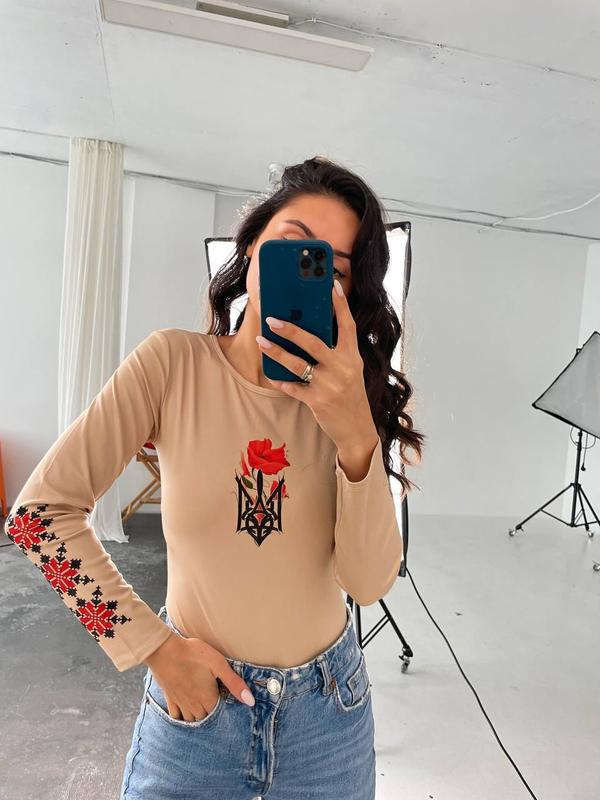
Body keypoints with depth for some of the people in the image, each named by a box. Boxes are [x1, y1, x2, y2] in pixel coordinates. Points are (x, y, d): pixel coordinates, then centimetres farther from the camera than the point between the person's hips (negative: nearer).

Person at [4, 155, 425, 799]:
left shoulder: (348, 395, -8)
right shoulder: (174, 362, -15)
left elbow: (370, 584, -16)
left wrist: (357, 436, -30)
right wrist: (154, 647, -12)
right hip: (194, 696, -2)